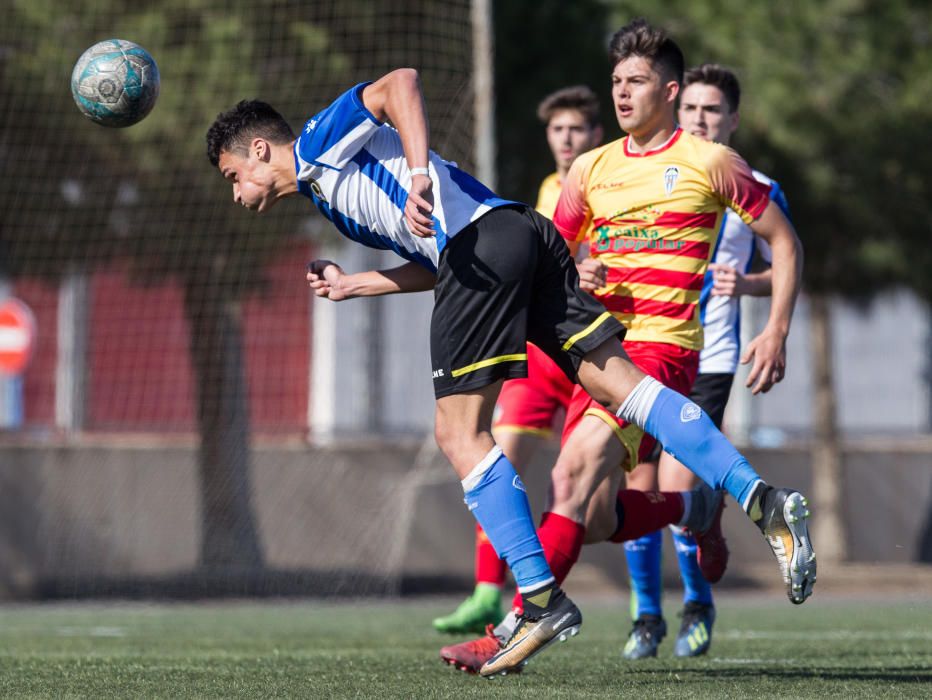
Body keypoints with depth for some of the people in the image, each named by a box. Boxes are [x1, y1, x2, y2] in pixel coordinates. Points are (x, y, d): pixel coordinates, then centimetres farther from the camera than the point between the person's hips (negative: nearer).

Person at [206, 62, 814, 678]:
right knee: (618, 383, -2)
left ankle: (542, 598, -9)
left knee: (460, 434, -4)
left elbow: (400, 83, -7)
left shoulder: (319, 142, 11)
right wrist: (352, 285, 35)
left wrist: (418, 175, -18)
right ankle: (763, 500, -15)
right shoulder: (330, 197, 35)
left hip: (482, 239, -9)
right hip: (527, 233, 9)